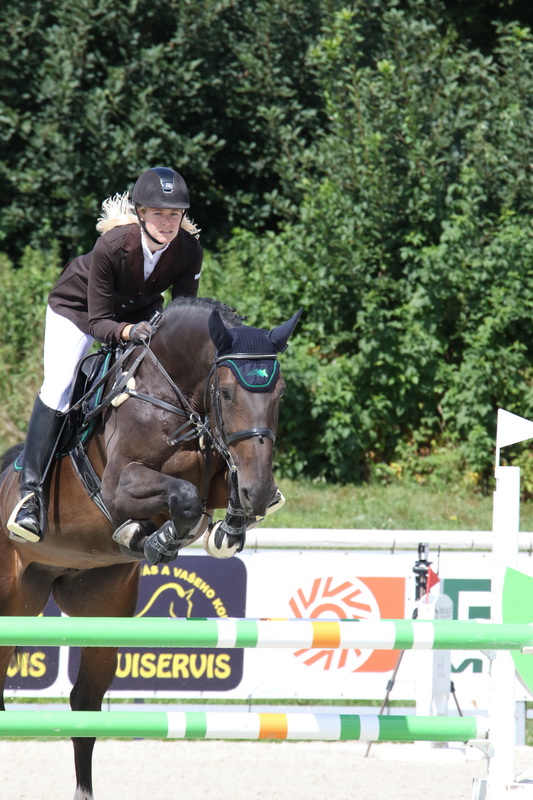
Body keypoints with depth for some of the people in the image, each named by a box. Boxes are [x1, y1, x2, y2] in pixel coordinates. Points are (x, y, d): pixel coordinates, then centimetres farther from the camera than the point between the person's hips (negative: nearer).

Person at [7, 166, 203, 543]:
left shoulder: (189, 250, -27)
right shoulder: (111, 246, -37)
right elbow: (98, 323, -32)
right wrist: (128, 332, -52)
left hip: (140, 312, 4)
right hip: (79, 305, -4)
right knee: (57, 388, -21)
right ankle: (31, 491, -18)